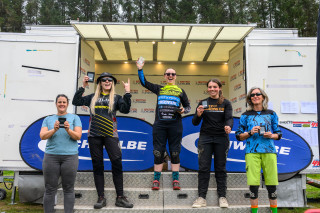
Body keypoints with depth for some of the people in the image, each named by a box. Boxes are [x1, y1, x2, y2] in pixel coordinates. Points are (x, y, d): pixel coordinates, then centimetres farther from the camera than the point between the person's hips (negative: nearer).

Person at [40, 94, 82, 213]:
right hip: (51, 156, 1)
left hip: (70, 156, -1)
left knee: (68, 189, 1)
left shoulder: (74, 118, 10)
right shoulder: (48, 119, 15)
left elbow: (78, 136, 1)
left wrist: (68, 130, -17)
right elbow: (42, 136, 2)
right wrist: (54, 130, -15)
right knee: (50, 189, 3)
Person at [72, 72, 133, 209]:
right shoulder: (92, 97, 17)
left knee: (117, 162, -11)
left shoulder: (116, 98, 10)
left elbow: (125, 110, -5)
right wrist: (83, 87, 8)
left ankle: (120, 197, -2)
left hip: (110, 134, -2)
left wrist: (127, 93, -10)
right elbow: (76, 102, 13)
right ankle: (101, 198, 12)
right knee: (97, 165, 4)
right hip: (94, 135, 2)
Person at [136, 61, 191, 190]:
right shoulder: (159, 89, 16)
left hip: (175, 125, 0)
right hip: (159, 124, 1)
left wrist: (183, 110, -5)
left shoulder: (180, 91, 14)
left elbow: (188, 107, 16)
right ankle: (156, 180, 10)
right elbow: (144, 83, 16)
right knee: (158, 152, 1)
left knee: (175, 152, 1)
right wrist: (140, 69, 8)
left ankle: (175, 180, 10)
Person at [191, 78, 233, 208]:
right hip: (205, 138, 1)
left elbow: (229, 118, -8)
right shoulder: (203, 103, 7)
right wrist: (198, 114, -18)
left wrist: (228, 126, -31)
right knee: (203, 168, -1)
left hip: (221, 138, 0)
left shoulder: (226, 103, 5)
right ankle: (201, 197, 4)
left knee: (220, 168, 5)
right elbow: (195, 123, 4)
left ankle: (222, 196, 14)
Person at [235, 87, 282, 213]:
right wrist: (250, 133, -8)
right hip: (252, 152, -1)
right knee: (253, 184, -4)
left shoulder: (271, 114, 13)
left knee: (272, 183, 1)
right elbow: (239, 136, 10)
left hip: (269, 151, 1)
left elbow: (278, 134, 16)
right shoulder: (246, 116, 10)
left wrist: (271, 135, -6)